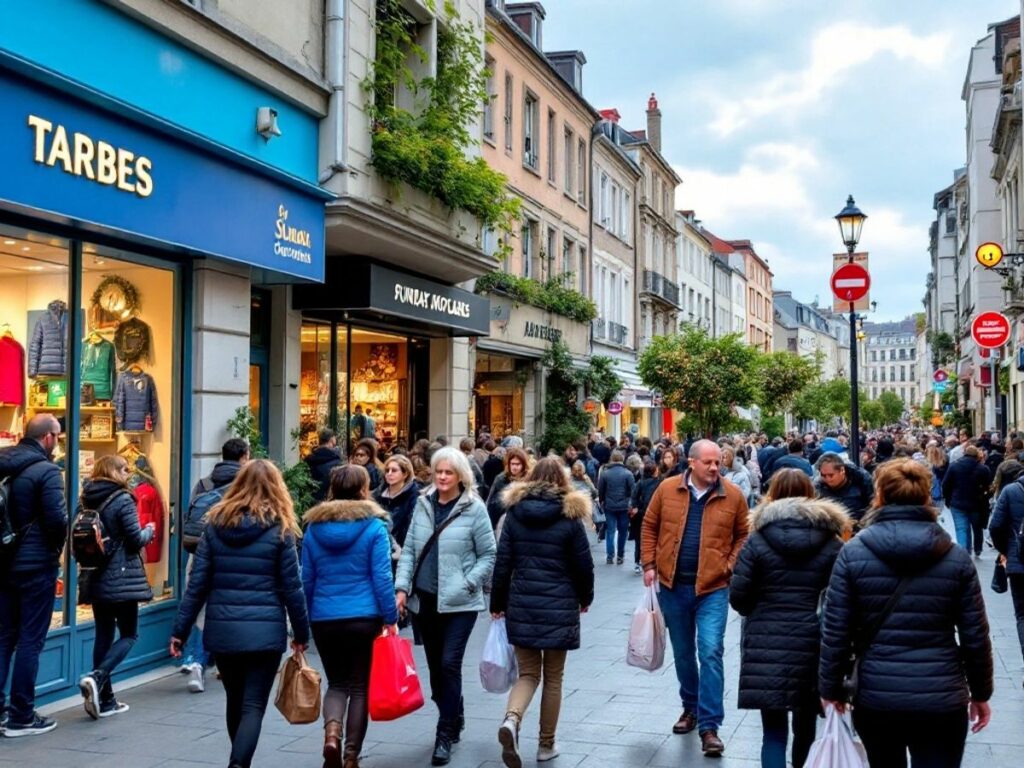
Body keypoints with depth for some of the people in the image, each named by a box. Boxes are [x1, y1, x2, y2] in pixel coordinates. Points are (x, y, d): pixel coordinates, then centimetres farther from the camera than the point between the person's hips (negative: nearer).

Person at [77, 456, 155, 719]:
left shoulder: (85, 500, 6)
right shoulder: (123, 500, -13)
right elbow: (136, 539, -13)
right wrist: (149, 530, 7)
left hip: (95, 578, 7)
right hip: (121, 578, -6)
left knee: (103, 635, 11)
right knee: (128, 634, 4)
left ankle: (105, 699, 13)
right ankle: (96, 678, -17)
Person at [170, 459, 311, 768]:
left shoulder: (216, 523, 4)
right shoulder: (279, 528, -4)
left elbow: (197, 584, 3)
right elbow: (291, 588, -2)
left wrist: (180, 630, 7)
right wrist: (302, 632, 8)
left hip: (221, 629, 4)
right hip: (264, 631, -4)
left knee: (236, 701, 20)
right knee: (253, 707, -1)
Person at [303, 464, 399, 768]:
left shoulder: (314, 527, 4)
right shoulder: (374, 527, -7)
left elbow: (306, 580, 9)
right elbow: (382, 578, -9)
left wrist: (306, 620, 18)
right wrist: (391, 618, -2)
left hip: (324, 618, 3)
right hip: (364, 617, -3)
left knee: (337, 682, 16)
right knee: (360, 686, 9)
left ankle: (331, 732, -11)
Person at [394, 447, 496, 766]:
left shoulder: (474, 508, -7)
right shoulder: (423, 504, 5)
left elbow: (488, 555, -3)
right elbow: (409, 550, 7)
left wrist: (467, 584, -14)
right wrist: (402, 587, -2)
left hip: (459, 603, -5)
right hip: (424, 600, 5)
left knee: (449, 664, -9)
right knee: (435, 665, 14)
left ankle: (445, 735, 2)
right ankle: (455, 718, 35)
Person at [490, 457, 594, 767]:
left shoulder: (515, 512, 1)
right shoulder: (570, 515, -6)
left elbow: (503, 562, 2)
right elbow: (583, 565, -1)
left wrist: (497, 603, 11)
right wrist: (585, 597, 17)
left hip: (521, 606, 2)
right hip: (559, 607, -2)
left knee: (528, 673, 13)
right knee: (553, 678, 12)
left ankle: (511, 719, -15)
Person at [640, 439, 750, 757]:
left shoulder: (733, 495, -4)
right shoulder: (667, 489, -2)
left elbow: (744, 535, 5)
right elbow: (650, 527, 7)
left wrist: (731, 566, -7)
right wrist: (649, 564, 0)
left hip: (713, 587, -2)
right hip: (673, 586, 2)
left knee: (710, 652, -11)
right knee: (682, 652, 16)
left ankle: (709, 725, -4)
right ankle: (691, 707, 36)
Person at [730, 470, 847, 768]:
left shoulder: (757, 542, -4)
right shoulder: (831, 543, 0)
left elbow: (738, 598, -5)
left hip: (766, 645, -2)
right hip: (813, 646, 2)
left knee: (773, 732, 2)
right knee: (806, 728, 19)